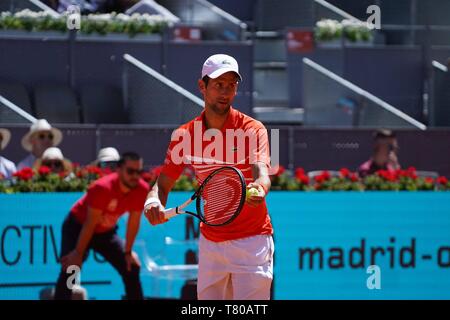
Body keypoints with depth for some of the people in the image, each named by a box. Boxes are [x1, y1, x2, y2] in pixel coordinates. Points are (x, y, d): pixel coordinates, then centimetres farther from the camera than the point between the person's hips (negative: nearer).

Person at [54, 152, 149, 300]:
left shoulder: (142, 189, -18)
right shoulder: (102, 188, -34)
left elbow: (134, 221, -5)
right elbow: (90, 224, -28)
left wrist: (128, 252, -1)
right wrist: (78, 254, -23)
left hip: (107, 231, 6)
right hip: (78, 228, -6)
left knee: (132, 268, 0)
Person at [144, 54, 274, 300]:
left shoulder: (252, 129, -11)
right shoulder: (185, 135, 0)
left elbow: (262, 173, -27)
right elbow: (163, 183, 4)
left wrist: (259, 188, -52)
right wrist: (153, 201, -20)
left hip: (251, 242, -4)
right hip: (210, 241, 4)